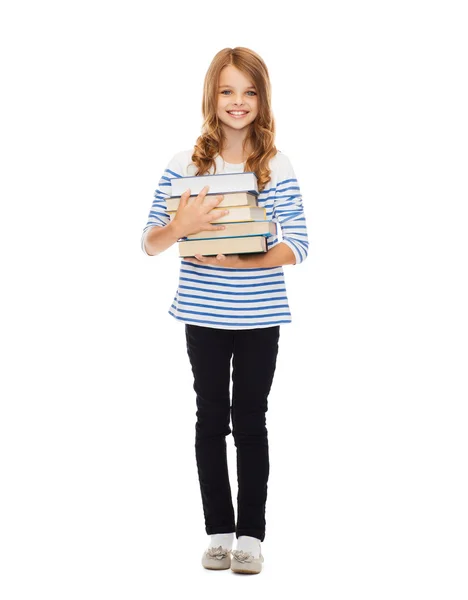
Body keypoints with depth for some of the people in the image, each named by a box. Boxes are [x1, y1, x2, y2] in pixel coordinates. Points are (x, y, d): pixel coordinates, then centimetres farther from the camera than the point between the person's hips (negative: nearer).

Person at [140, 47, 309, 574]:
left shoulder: (278, 168, -3)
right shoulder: (184, 165, -2)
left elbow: (297, 247, -6)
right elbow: (149, 244, -2)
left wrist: (235, 259, -18)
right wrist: (180, 226, -23)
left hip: (259, 316, -1)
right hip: (203, 313, 1)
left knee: (250, 420, 5)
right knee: (212, 418, 9)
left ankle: (251, 533, 16)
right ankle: (219, 530, 21)